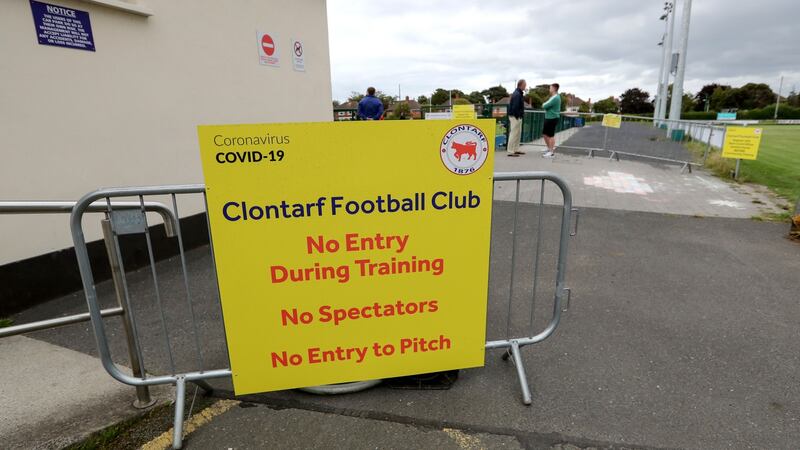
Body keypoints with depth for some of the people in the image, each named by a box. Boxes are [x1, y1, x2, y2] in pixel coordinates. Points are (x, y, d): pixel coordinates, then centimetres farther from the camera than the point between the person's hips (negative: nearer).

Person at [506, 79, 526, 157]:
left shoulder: (518, 93, 15)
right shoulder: (517, 94, -17)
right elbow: (515, 107, -24)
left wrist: (521, 114, 11)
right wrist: (517, 116, -18)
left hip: (518, 117, 11)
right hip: (515, 117, -11)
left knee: (518, 134, 15)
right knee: (514, 134, -7)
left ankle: (516, 150, 22)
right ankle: (510, 151, -4)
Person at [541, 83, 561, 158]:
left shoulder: (555, 98, -17)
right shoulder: (553, 97, 17)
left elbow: (544, 106, -19)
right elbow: (545, 105, 16)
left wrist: (544, 104, 1)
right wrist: (545, 105, -4)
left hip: (552, 118, -10)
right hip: (548, 118, 10)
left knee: (551, 135, -6)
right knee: (545, 134, 17)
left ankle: (552, 152, -1)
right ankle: (549, 148, 30)